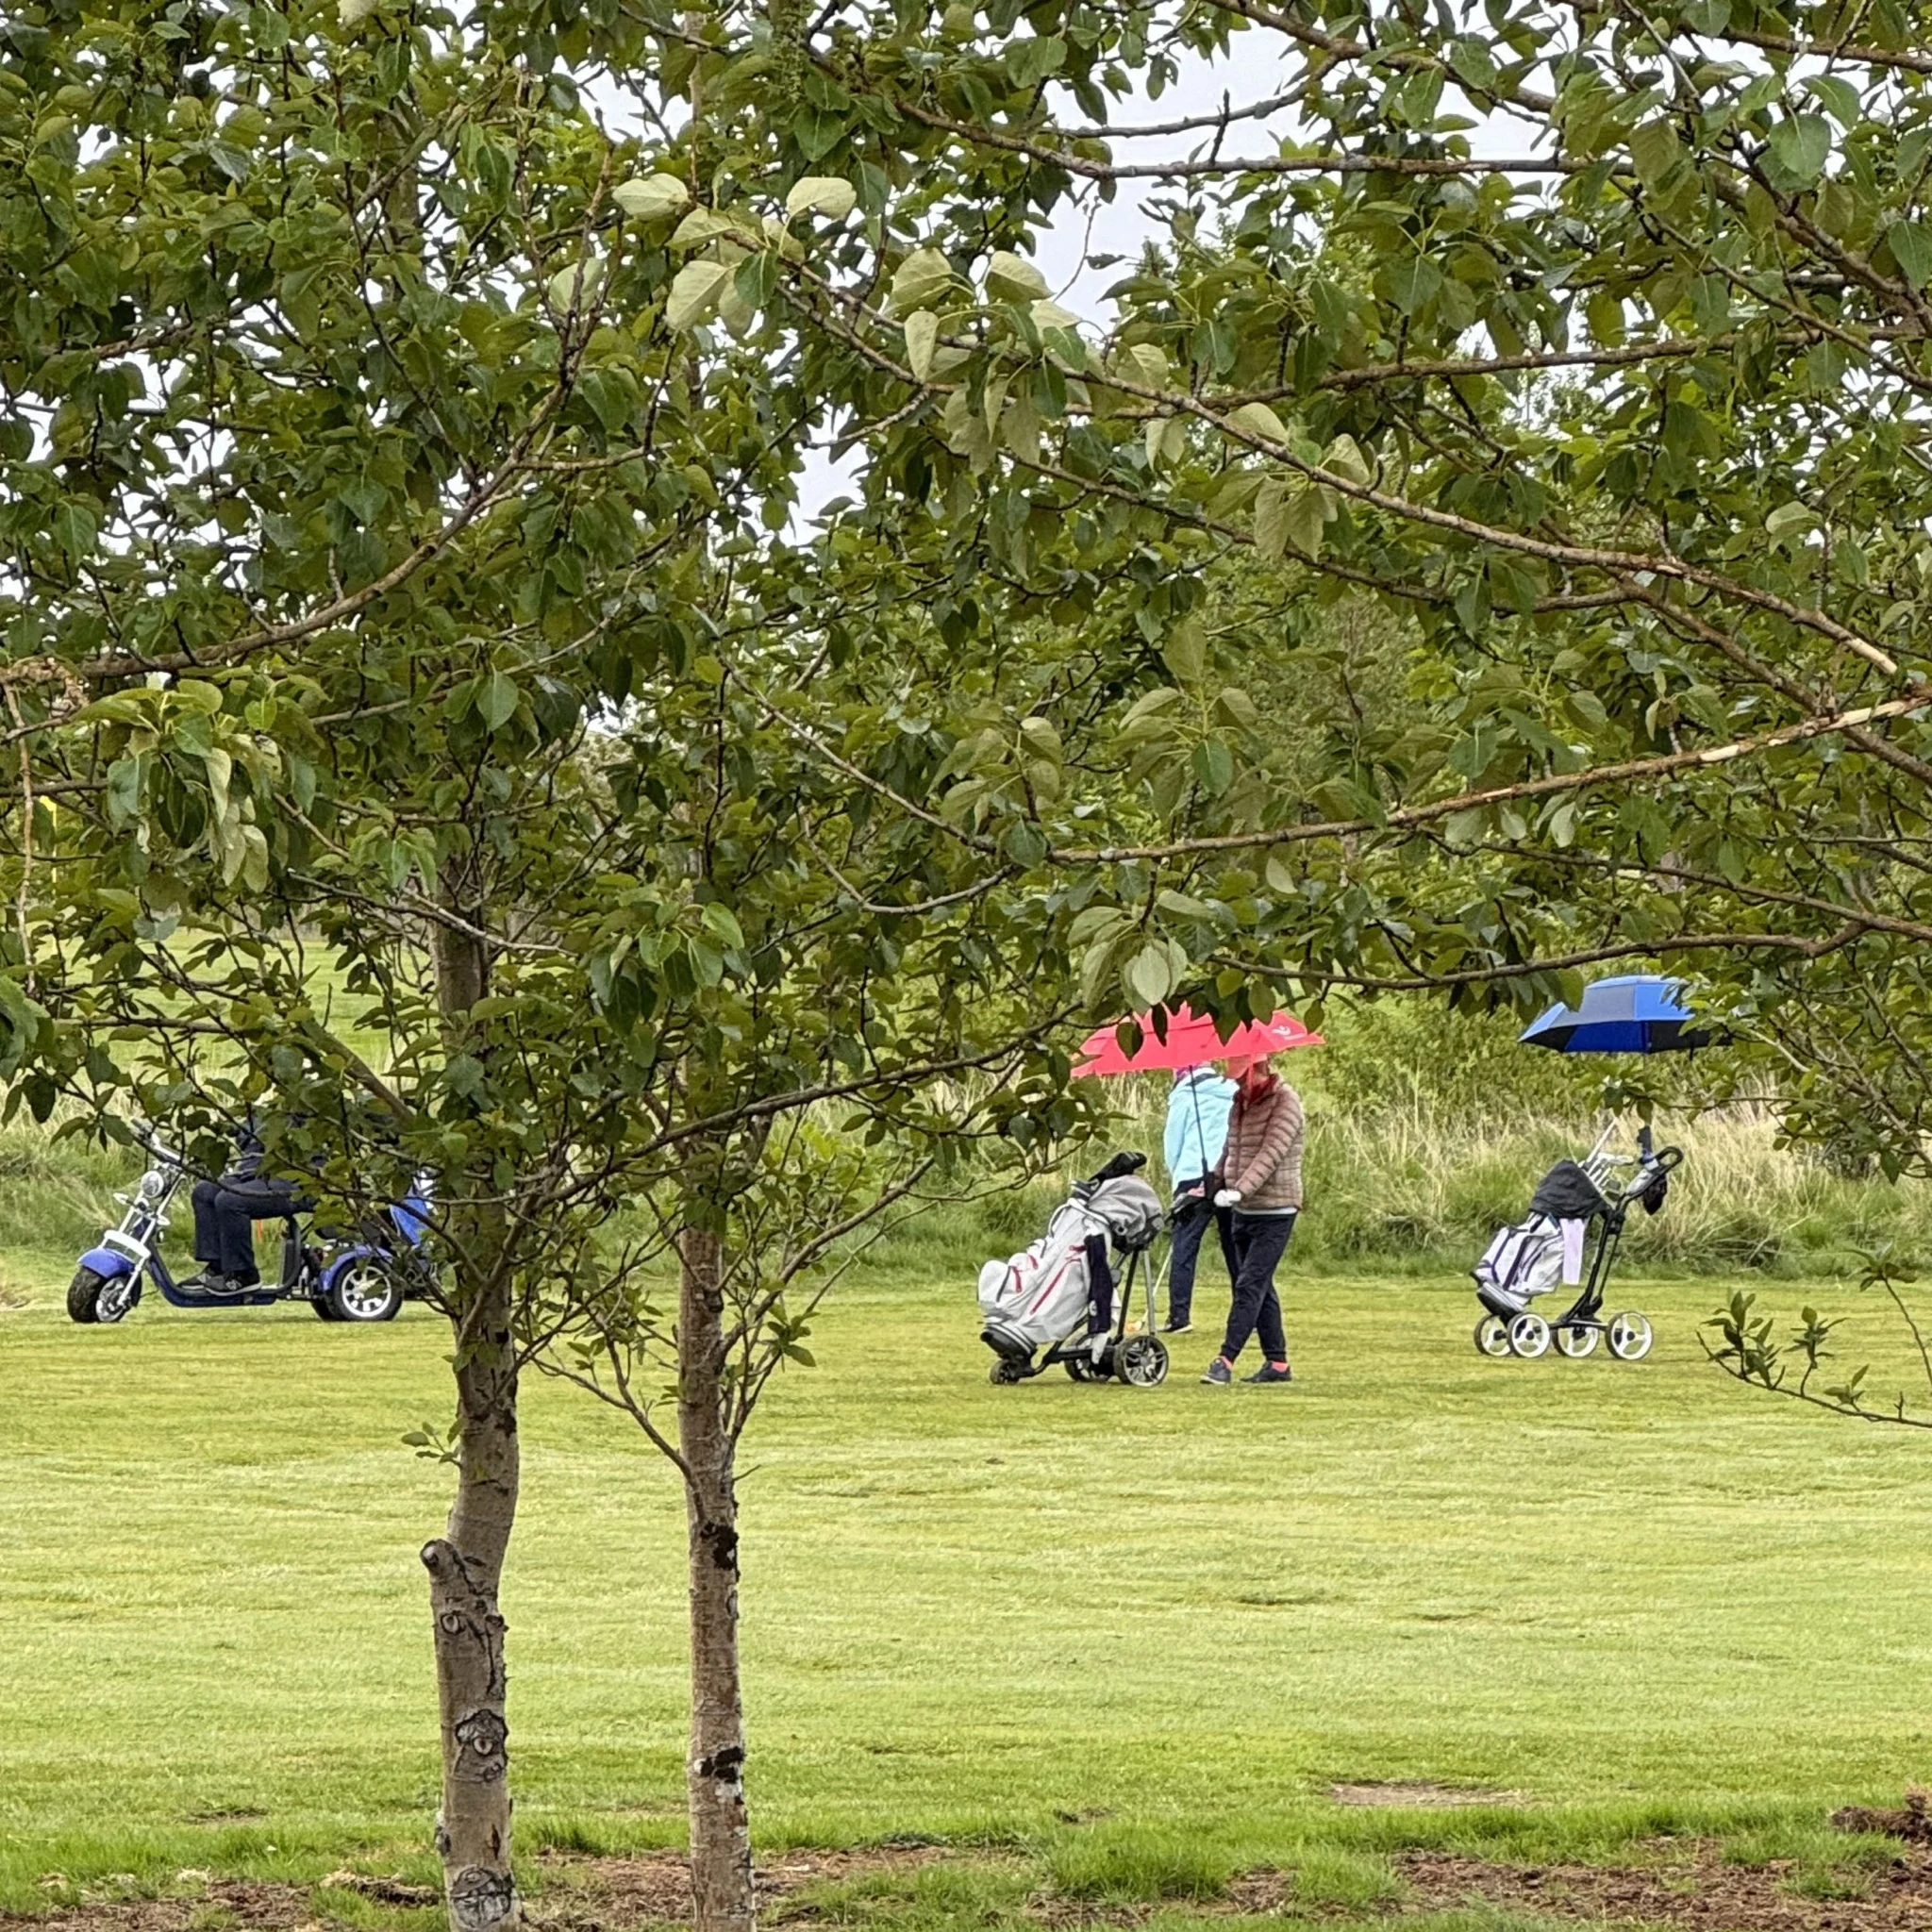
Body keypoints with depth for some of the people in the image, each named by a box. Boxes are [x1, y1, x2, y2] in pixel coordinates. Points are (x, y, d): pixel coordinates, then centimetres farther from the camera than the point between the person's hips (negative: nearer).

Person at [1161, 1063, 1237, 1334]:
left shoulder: (1185, 1096, 4)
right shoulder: (1233, 1093, 13)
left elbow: (1173, 1144, 8)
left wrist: (1176, 1177, 21)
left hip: (1196, 1178, -4)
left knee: (1184, 1249, -2)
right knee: (1235, 1249, 10)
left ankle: (1179, 1316, -9)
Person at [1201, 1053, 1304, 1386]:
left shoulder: (1286, 1102, -13)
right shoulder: (1241, 1102, 12)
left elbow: (1271, 1154, -24)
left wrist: (1239, 1190, -34)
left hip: (1274, 1211, -8)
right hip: (1243, 1210, 8)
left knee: (1250, 1285, -12)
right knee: (1260, 1287, 10)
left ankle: (1225, 1361, -16)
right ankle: (1277, 1362, 16)